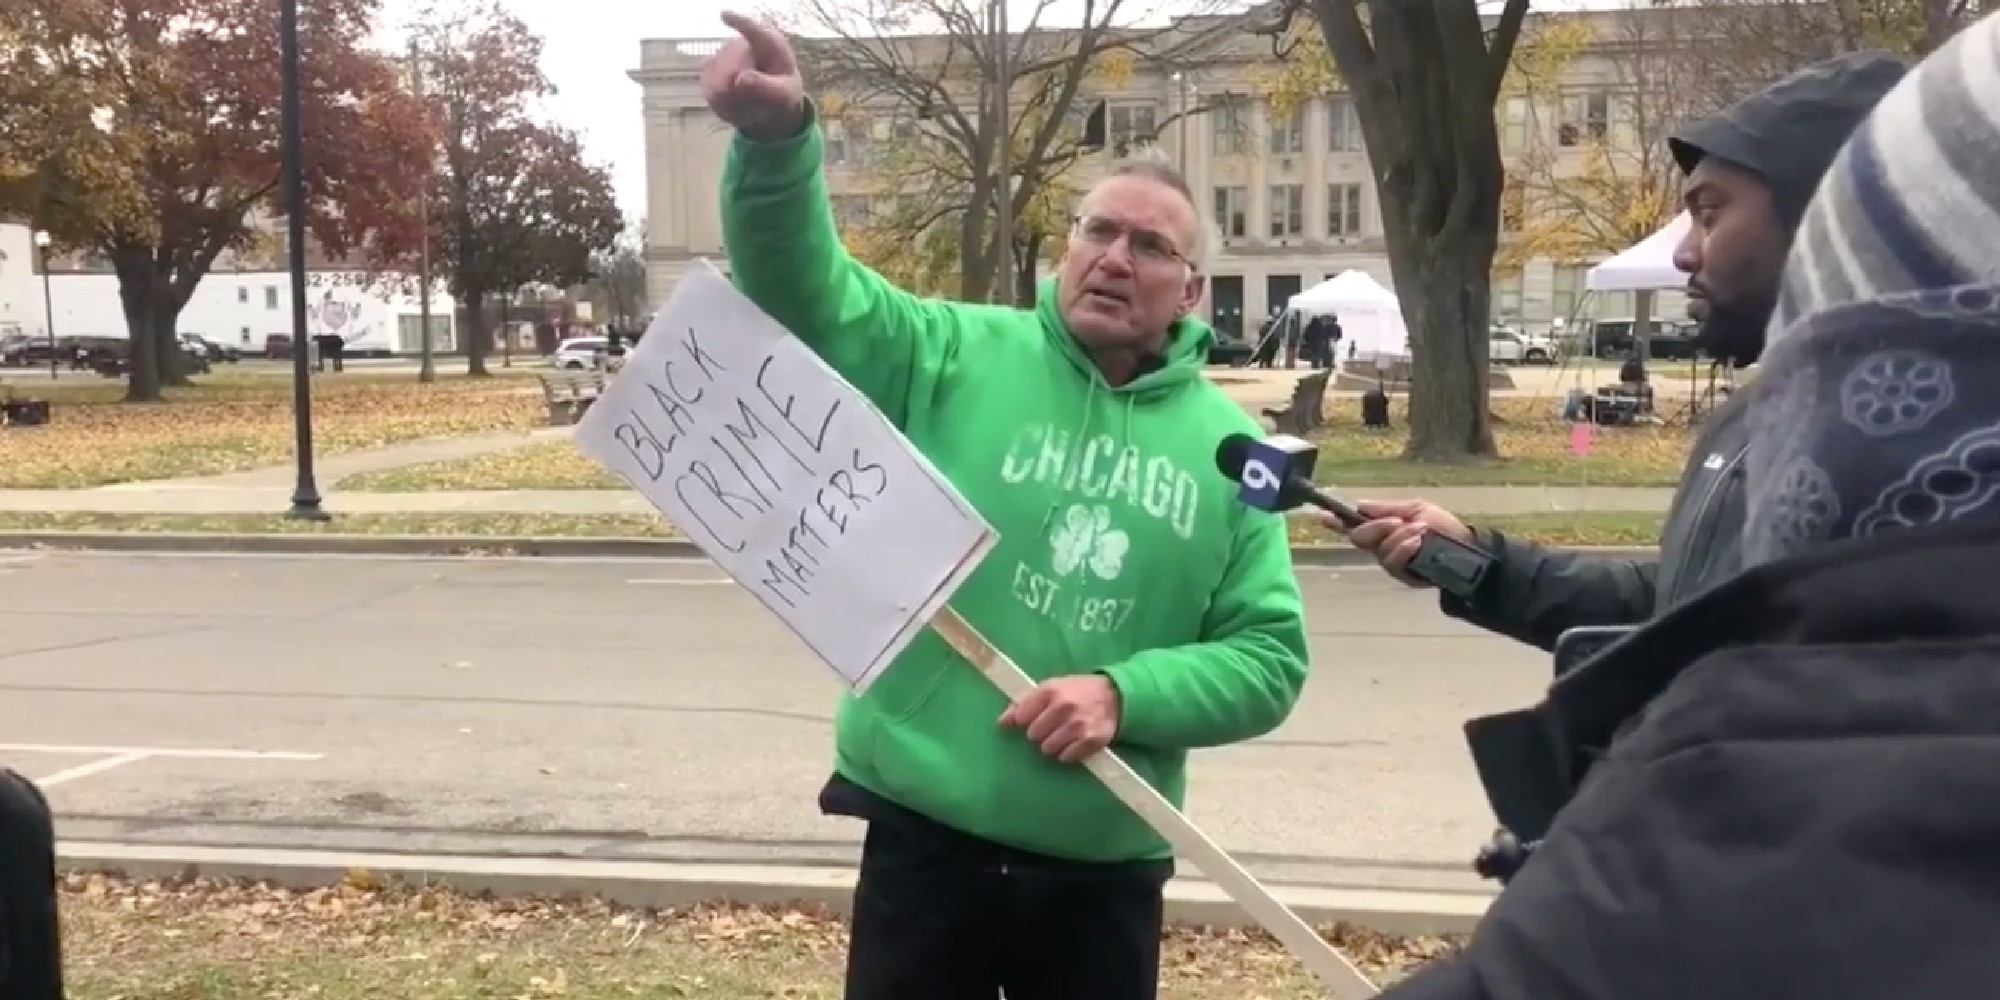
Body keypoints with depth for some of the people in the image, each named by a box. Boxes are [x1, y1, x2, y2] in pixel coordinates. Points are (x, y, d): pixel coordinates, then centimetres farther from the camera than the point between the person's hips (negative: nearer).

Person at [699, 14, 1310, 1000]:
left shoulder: (1228, 447, 3)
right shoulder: (957, 357, -2)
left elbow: (1269, 658, 2)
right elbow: (798, 288, -14)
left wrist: (1126, 694, -15)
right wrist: (777, 137, -33)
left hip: (1106, 865, 2)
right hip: (925, 835, -1)